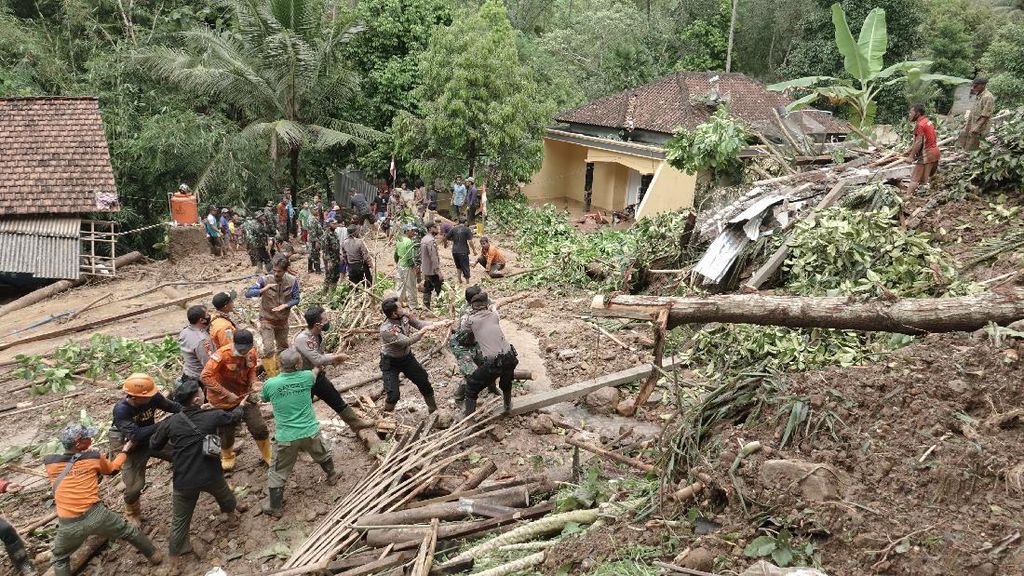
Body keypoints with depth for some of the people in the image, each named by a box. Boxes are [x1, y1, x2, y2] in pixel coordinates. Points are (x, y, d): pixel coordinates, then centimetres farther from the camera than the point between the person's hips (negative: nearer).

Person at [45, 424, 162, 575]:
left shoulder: (49, 462, 0)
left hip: (69, 526, 1)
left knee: (60, 560, 27)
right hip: (96, 515, -1)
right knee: (130, 531, 24)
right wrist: (125, 451, 37)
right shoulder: (95, 457, 0)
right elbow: (112, 468, 22)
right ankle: (154, 556, 37)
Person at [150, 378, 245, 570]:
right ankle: (232, 514, 61)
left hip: (184, 482, -1)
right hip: (211, 476, 1)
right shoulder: (212, 416, -12)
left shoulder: (170, 423, -11)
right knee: (224, 494, 34)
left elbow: (154, 445, 4)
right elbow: (234, 417, 10)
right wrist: (240, 406, 31)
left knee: (180, 520, 15)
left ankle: (174, 559, 27)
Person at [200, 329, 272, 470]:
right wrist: (226, 394, -31)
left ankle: (269, 456, 24)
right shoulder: (222, 354, -28)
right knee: (226, 432, 13)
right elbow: (206, 376, -32)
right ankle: (227, 457, 44)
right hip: (223, 400, -3)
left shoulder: (251, 353, -11)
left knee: (260, 428, 0)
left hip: (245, 395, 4)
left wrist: (253, 387, -9)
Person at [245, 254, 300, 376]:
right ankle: (273, 376, 2)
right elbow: (248, 293, -22)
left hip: (283, 320, 3)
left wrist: (285, 305, -25)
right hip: (267, 320, -3)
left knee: (283, 347, 20)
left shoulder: (292, 281, -13)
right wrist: (263, 289, -39)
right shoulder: (265, 280, -19)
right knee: (268, 349, -12)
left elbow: (296, 299, -5)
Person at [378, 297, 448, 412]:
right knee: (394, 395, -12)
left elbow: (418, 323, -5)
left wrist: (436, 324, -20)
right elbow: (408, 341, -34)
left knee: (424, 382, 15)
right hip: (390, 362, -6)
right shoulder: (386, 330, -35)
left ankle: (433, 409, 39)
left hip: (407, 356, 6)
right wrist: (425, 329, -31)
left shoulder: (405, 315, -18)